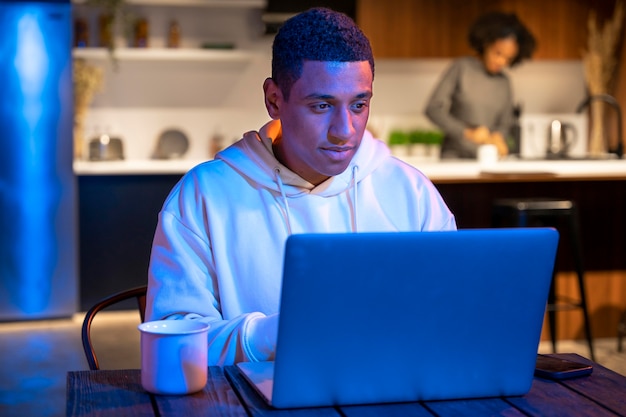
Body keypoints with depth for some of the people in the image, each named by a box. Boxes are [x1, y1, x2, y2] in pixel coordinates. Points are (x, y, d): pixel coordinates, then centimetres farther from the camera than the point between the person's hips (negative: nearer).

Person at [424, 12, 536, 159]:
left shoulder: (504, 83, 11)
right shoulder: (462, 68, -1)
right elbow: (433, 109, -7)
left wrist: (498, 136, -4)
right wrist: (467, 132, -18)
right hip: (455, 157, -4)